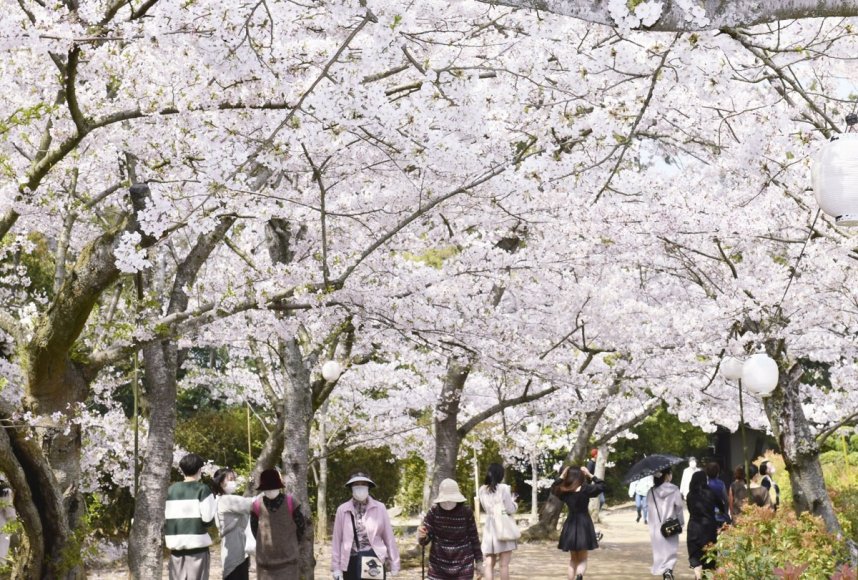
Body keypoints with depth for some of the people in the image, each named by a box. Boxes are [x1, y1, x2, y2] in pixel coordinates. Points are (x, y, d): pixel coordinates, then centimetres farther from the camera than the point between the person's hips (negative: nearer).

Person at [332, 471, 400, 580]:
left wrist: (393, 563, 2)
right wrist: (336, 566, 3)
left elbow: (388, 537, 3)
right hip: (352, 562, 1)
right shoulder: (343, 510, 2)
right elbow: (337, 539, 4)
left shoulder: (379, 508, 1)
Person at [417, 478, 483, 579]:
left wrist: (479, 561, 5)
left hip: (463, 565, -1)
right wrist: (421, 535, -33)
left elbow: (474, 537, 2)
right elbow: (425, 538, -9)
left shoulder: (466, 512, -9)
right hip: (438, 565, 1)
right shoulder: (434, 511, -8)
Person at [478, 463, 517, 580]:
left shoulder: (482, 490, 6)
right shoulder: (503, 488, -10)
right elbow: (510, 509, -9)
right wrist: (513, 502, 9)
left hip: (489, 528, 4)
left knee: (489, 563, 4)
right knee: (504, 564, 0)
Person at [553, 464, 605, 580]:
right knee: (583, 559, 2)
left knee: (573, 559, 16)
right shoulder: (585, 489, -12)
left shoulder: (564, 492, -2)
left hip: (570, 526, 3)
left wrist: (562, 476, 10)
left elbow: (556, 488, 18)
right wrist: (590, 475, 0)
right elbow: (601, 486, -3)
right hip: (584, 525, -3)